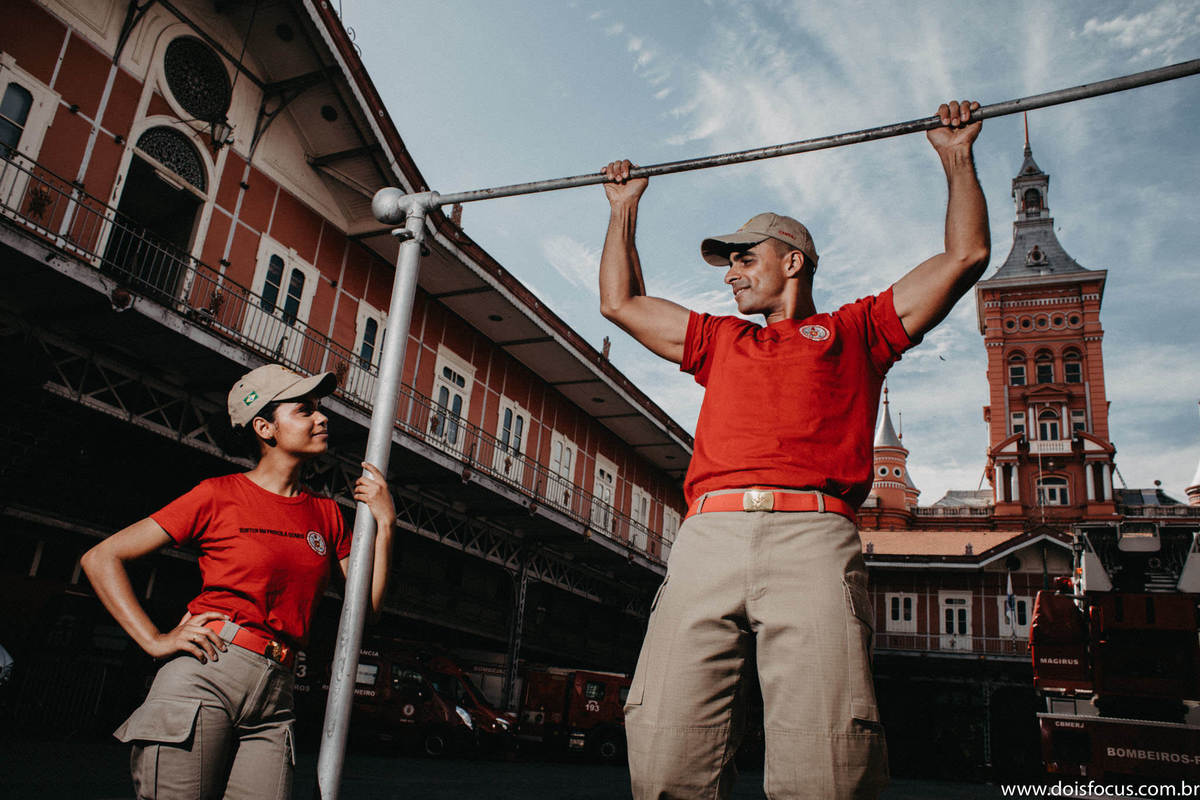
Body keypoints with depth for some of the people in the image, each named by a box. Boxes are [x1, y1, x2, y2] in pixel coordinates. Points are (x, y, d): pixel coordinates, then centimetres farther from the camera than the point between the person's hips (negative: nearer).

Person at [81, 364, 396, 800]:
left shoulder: (326, 513, 14)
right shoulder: (220, 494, 1)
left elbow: (368, 604, 12)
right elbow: (101, 559, 3)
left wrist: (384, 522, 3)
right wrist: (156, 640, -7)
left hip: (275, 697, 4)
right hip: (205, 675, -4)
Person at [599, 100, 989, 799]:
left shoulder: (854, 330, 26)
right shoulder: (719, 341, 35)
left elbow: (965, 255, 25)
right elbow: (621, 301, 41)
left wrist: (957, 156, 31)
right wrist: (625, 208, 46)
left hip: (811, 534, -2)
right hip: (708, 535, 3)